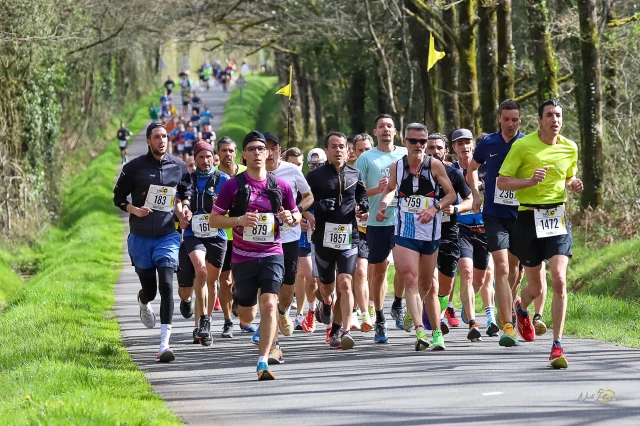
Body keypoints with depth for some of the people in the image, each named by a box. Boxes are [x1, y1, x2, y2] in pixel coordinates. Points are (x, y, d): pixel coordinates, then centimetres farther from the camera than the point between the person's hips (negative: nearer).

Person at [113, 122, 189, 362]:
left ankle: (164, 344, -17)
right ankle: (144, 303, 49)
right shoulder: (134, 167, -2)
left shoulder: (179, 167, 4)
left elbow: (187, 192, 22)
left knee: (166, 285, -15)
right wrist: (134, 210, -13)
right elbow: (118, 197, 5)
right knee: (149, 288, 7)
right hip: (140, 237, 0)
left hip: (167, 236, 0)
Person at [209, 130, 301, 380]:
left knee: (269, 305, -18)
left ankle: (263, 362, -17)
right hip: (243, 256, 0)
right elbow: (214, 219, -1)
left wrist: (291, 218, -8)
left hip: (272, 254, 0)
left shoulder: (280, 186, 3)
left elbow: (296, 215, 16)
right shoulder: (233, 185, -3)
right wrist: (239, 220, -17)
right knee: (245, 312, 10)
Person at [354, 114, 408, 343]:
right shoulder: (367, 158, 2)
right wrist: (377, 190, -15)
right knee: (378, 270, 5)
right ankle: (379, 320, 15)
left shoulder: (406, 154, 8)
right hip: (378, 222, -1)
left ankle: (398, 305, 15)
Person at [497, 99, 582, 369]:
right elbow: (502, 182, -4)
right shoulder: (522, 146, -5)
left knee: (559, 281, -15)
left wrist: (573, 185, 0)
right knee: (536, 287, 7)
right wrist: (530, 181, -20)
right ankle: (521, 310, 46)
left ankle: (557, 347, -10)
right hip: (529, 218, -2)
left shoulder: (570, 148, 6)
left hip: (558, 218, 2)